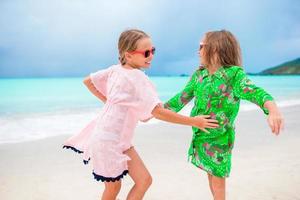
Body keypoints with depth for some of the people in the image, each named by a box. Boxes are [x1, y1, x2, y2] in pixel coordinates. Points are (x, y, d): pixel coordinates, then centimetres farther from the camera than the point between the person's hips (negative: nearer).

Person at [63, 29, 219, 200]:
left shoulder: (115, 70, 3)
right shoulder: (136, 76, -21)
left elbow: (88, 81, 15)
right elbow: (157, 111, -25)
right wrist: (193, 121, -19)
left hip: (119, 139, 8)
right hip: (109, 141, -8)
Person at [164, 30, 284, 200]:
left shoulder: (234, 74, -16)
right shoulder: (199, 75, 3)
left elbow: (253, 92, -33)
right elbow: (182, 98, 11)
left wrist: (273, 110, -53)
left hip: (220, 137, -6)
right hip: (200, 135, 6)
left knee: (218, 177, 5)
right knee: (210, 173, 18)